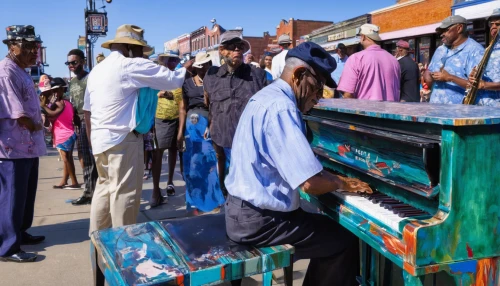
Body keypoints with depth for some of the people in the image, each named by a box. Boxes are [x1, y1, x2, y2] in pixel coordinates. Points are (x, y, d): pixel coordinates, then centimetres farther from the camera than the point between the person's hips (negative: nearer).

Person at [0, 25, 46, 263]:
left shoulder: (20, 71, 15)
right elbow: (19, 115, -20)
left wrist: (36, 128, 4)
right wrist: (36, 127, -3)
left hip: (28, 145, 10)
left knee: (26, 195, 20)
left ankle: (20, 233, 35)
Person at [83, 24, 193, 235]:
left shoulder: (96, 70, 16)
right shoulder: (131, 65, -10)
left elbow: (87, 111, 17)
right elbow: (172, 79, -10)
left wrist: (92, 141, 22)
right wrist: (186, 68, 9)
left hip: (100, 139, 9)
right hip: (122, 139, -9)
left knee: (105, 187, 17)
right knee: (124, 193, -2)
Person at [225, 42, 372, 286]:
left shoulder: (268, 96, 10)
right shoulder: (280, 107, -23)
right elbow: (311, 183, -28)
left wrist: (335, 180, 13)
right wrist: (340, 183, -6)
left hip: (247, 209, 10)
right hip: (258, 220, -10)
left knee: (329, 232, 19)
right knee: (344, 241, -3)